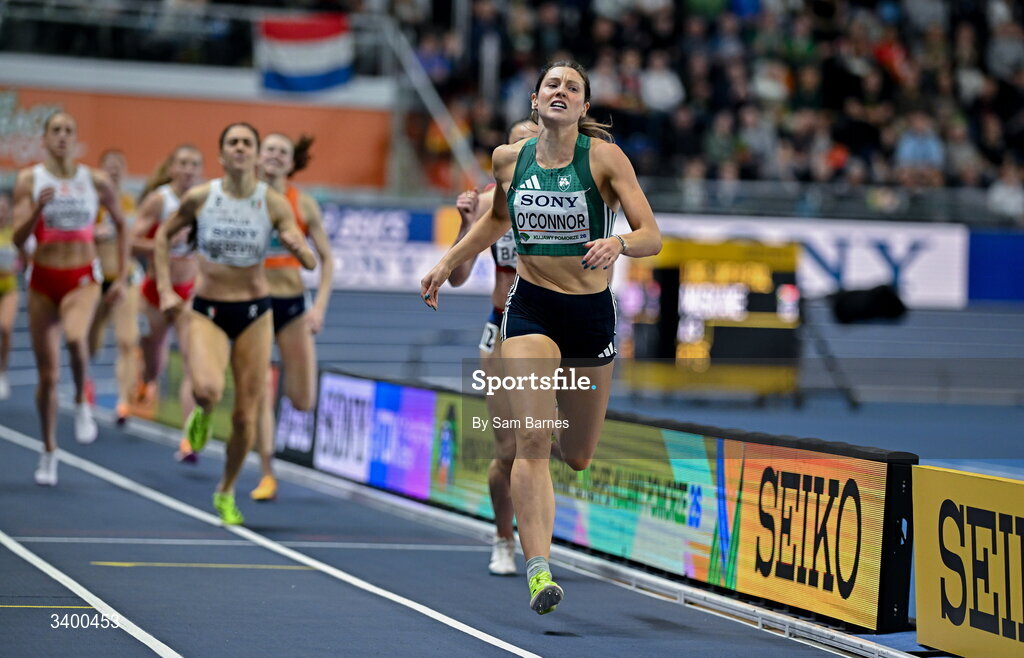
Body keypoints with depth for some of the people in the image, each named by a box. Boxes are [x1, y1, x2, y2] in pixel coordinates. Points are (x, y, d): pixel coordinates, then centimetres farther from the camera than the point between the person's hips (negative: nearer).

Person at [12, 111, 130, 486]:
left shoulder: (96, 182, -1)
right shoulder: (29, 180, -2)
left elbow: (121, 226, 12)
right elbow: (19, 238, -8)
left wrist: (121, 277, 7)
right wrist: (38, 208, -25)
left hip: (83, 279, -1)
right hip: (43, 279, 1)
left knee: (75, 338, -34)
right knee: (47, 373, 5)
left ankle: (81, 403, -8)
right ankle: (49, 452, 21)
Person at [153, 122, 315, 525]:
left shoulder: (274, 204, -6)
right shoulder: (200, 198, -5)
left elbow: (311, 264, -7)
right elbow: (163, 237, 11)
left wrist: (297, 247, -30)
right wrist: (165, 289, 1)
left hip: (254, 312, 1)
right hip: (207, 310, -1)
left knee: (246, 415, 3)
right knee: (208, 389, -29)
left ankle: (226, 494, 26)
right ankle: (202, 415, 10)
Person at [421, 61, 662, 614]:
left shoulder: (604, 157, -9)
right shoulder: (510, 159, 0)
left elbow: (653, 236, -14)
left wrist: (617, 243, -34)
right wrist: (447, 262, 15)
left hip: (592, 309, 0)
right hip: (530, 306, 0)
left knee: (578, 457, 13)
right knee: (532, 442, -18)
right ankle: (538, 569, -22)